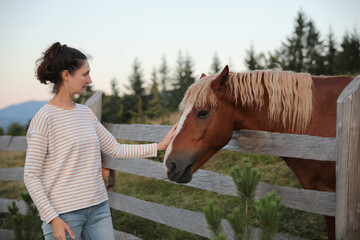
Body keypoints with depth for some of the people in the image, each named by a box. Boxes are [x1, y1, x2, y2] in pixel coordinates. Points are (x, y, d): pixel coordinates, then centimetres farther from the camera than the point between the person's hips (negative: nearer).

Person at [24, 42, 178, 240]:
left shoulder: (85, 113, 9)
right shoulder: (44, 119, -12)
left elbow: (116, 150, 15)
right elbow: (31, 176, -13)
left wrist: (160, 146, 11)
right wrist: (53, 219, -17)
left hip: (98, 208, 7)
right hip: (64, 214, -6)